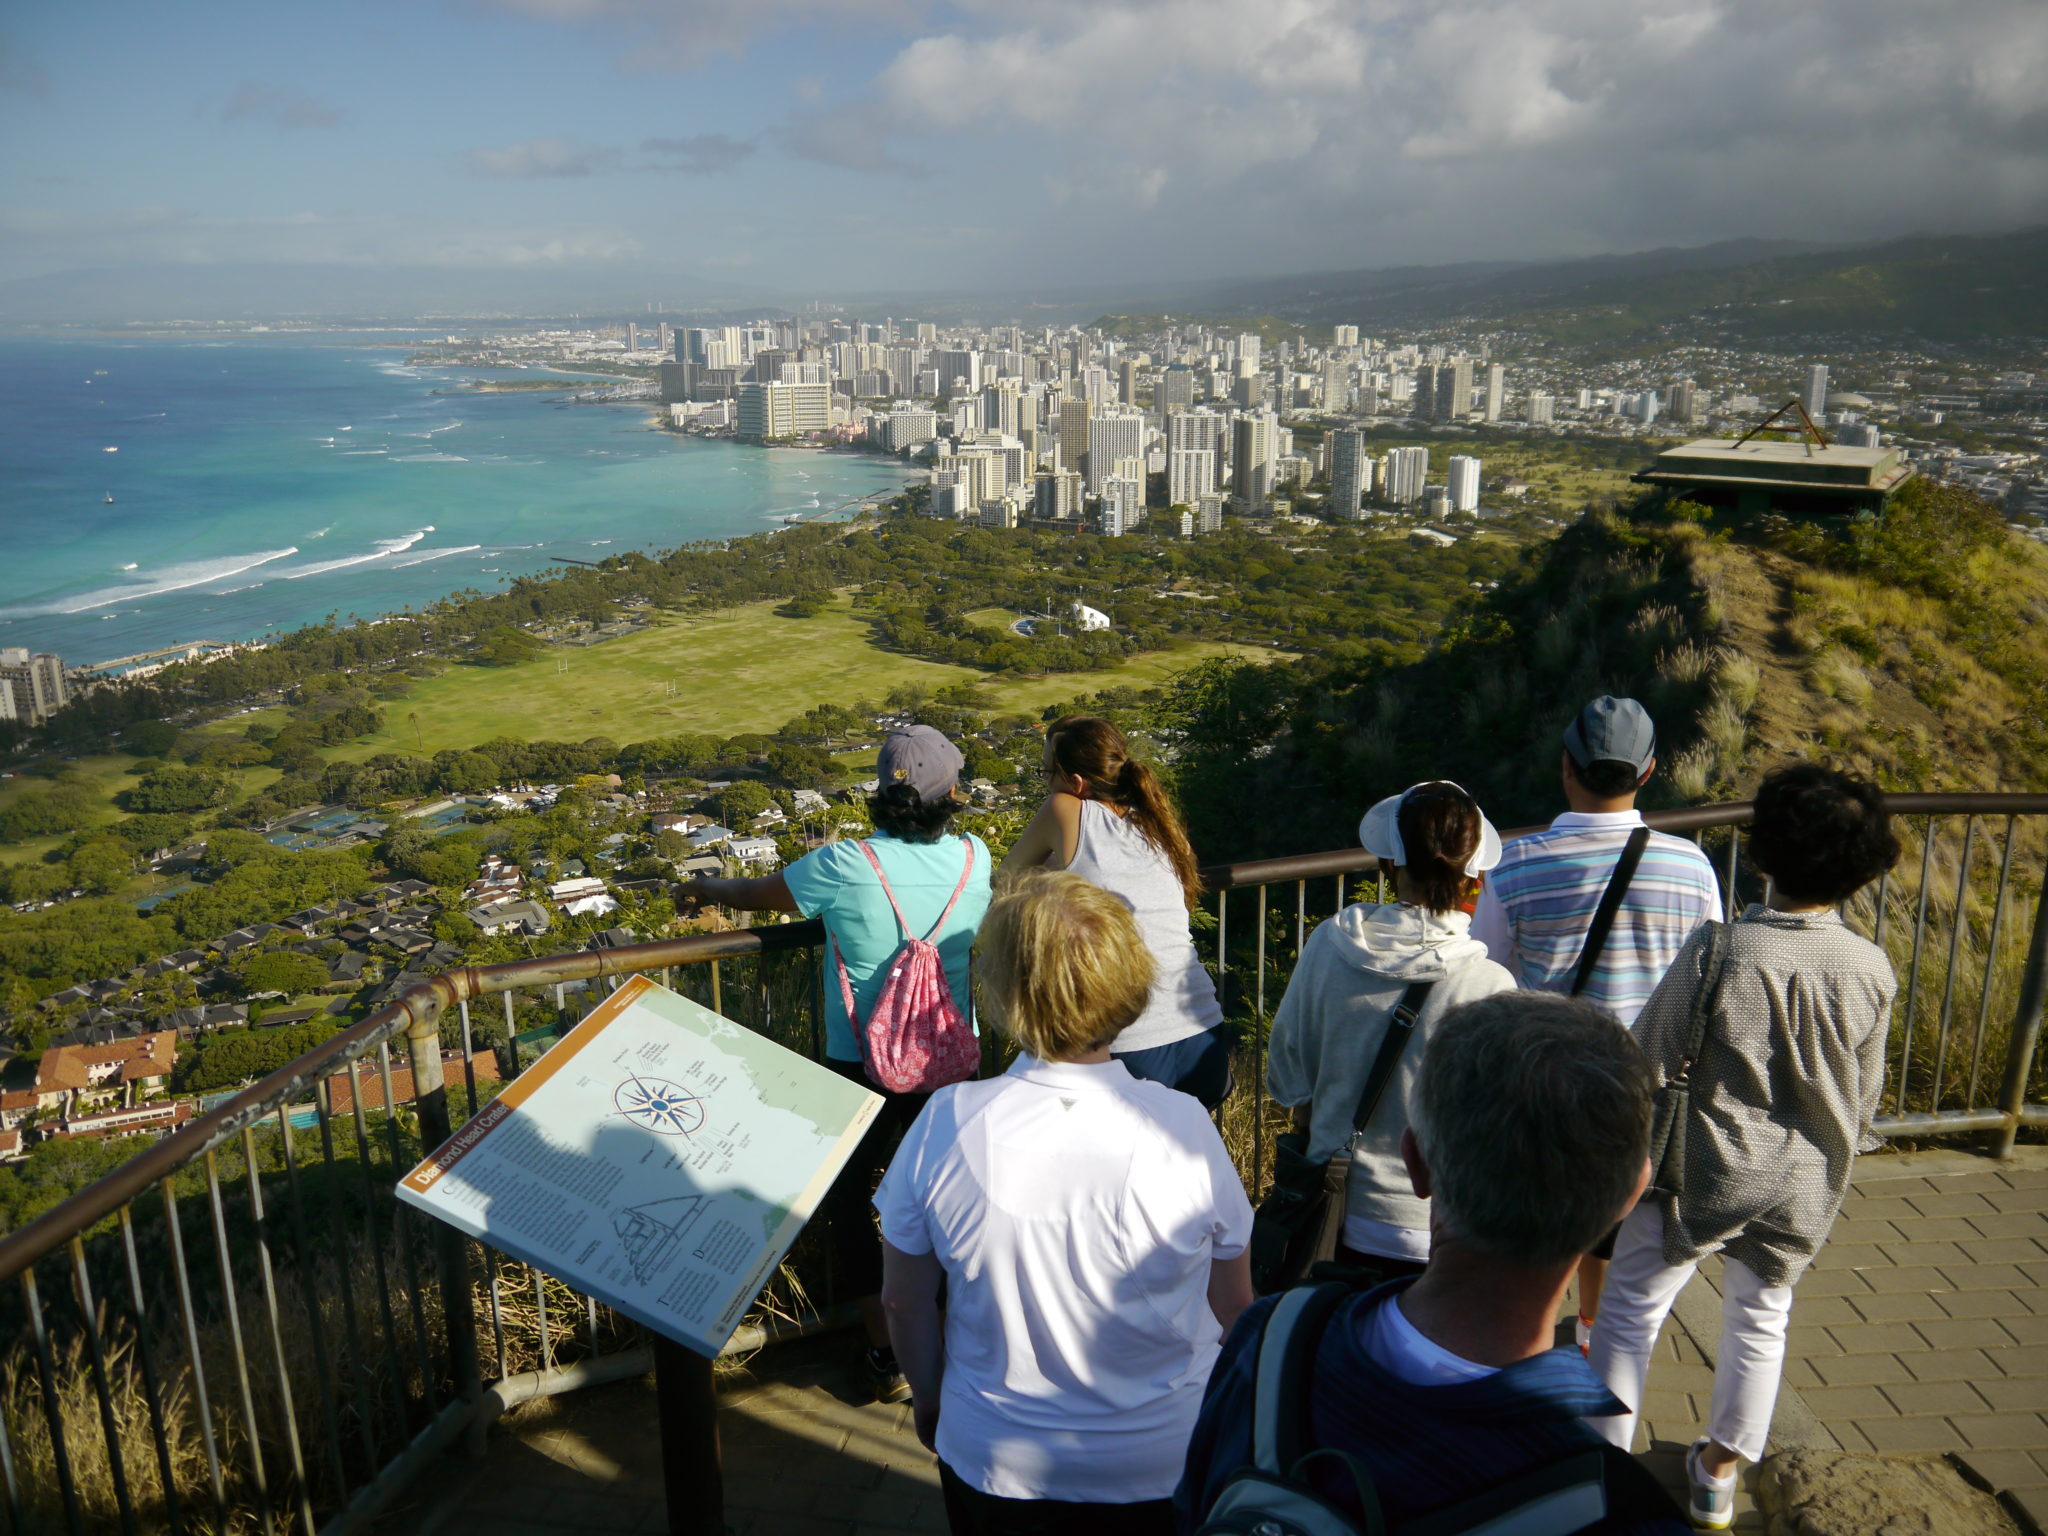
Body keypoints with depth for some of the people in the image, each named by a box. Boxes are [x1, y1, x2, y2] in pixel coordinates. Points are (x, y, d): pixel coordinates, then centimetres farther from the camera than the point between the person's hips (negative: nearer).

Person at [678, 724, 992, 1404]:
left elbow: (755, 894, -4)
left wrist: (703, 887, 18)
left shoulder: (844, 868, -20)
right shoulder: (974, 858, -9)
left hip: (863, 1067, -3)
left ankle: (888, 1356, 19)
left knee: (845, 1199, 17)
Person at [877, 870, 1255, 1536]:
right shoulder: (1182, 1126, -22)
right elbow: (1234, 1305, -8)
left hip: (994, 1465, 1)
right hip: (1161, 1463, 0)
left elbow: (904, 1299, -7)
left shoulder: (946, 1123, -21)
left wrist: (929, 1398, 12)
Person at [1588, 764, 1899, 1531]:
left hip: (1697, 1176, -4)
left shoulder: (1718, 953, -24)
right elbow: (1863, 1097, 2)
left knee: (1629, 1314, 12)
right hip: (1800, 1191, 4)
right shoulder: (1871, 971, -12)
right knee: (1761, 1322, 23)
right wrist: (1826, 1164, 20)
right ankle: (1720, 1472, 40)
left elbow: (1649, 1065, -15)